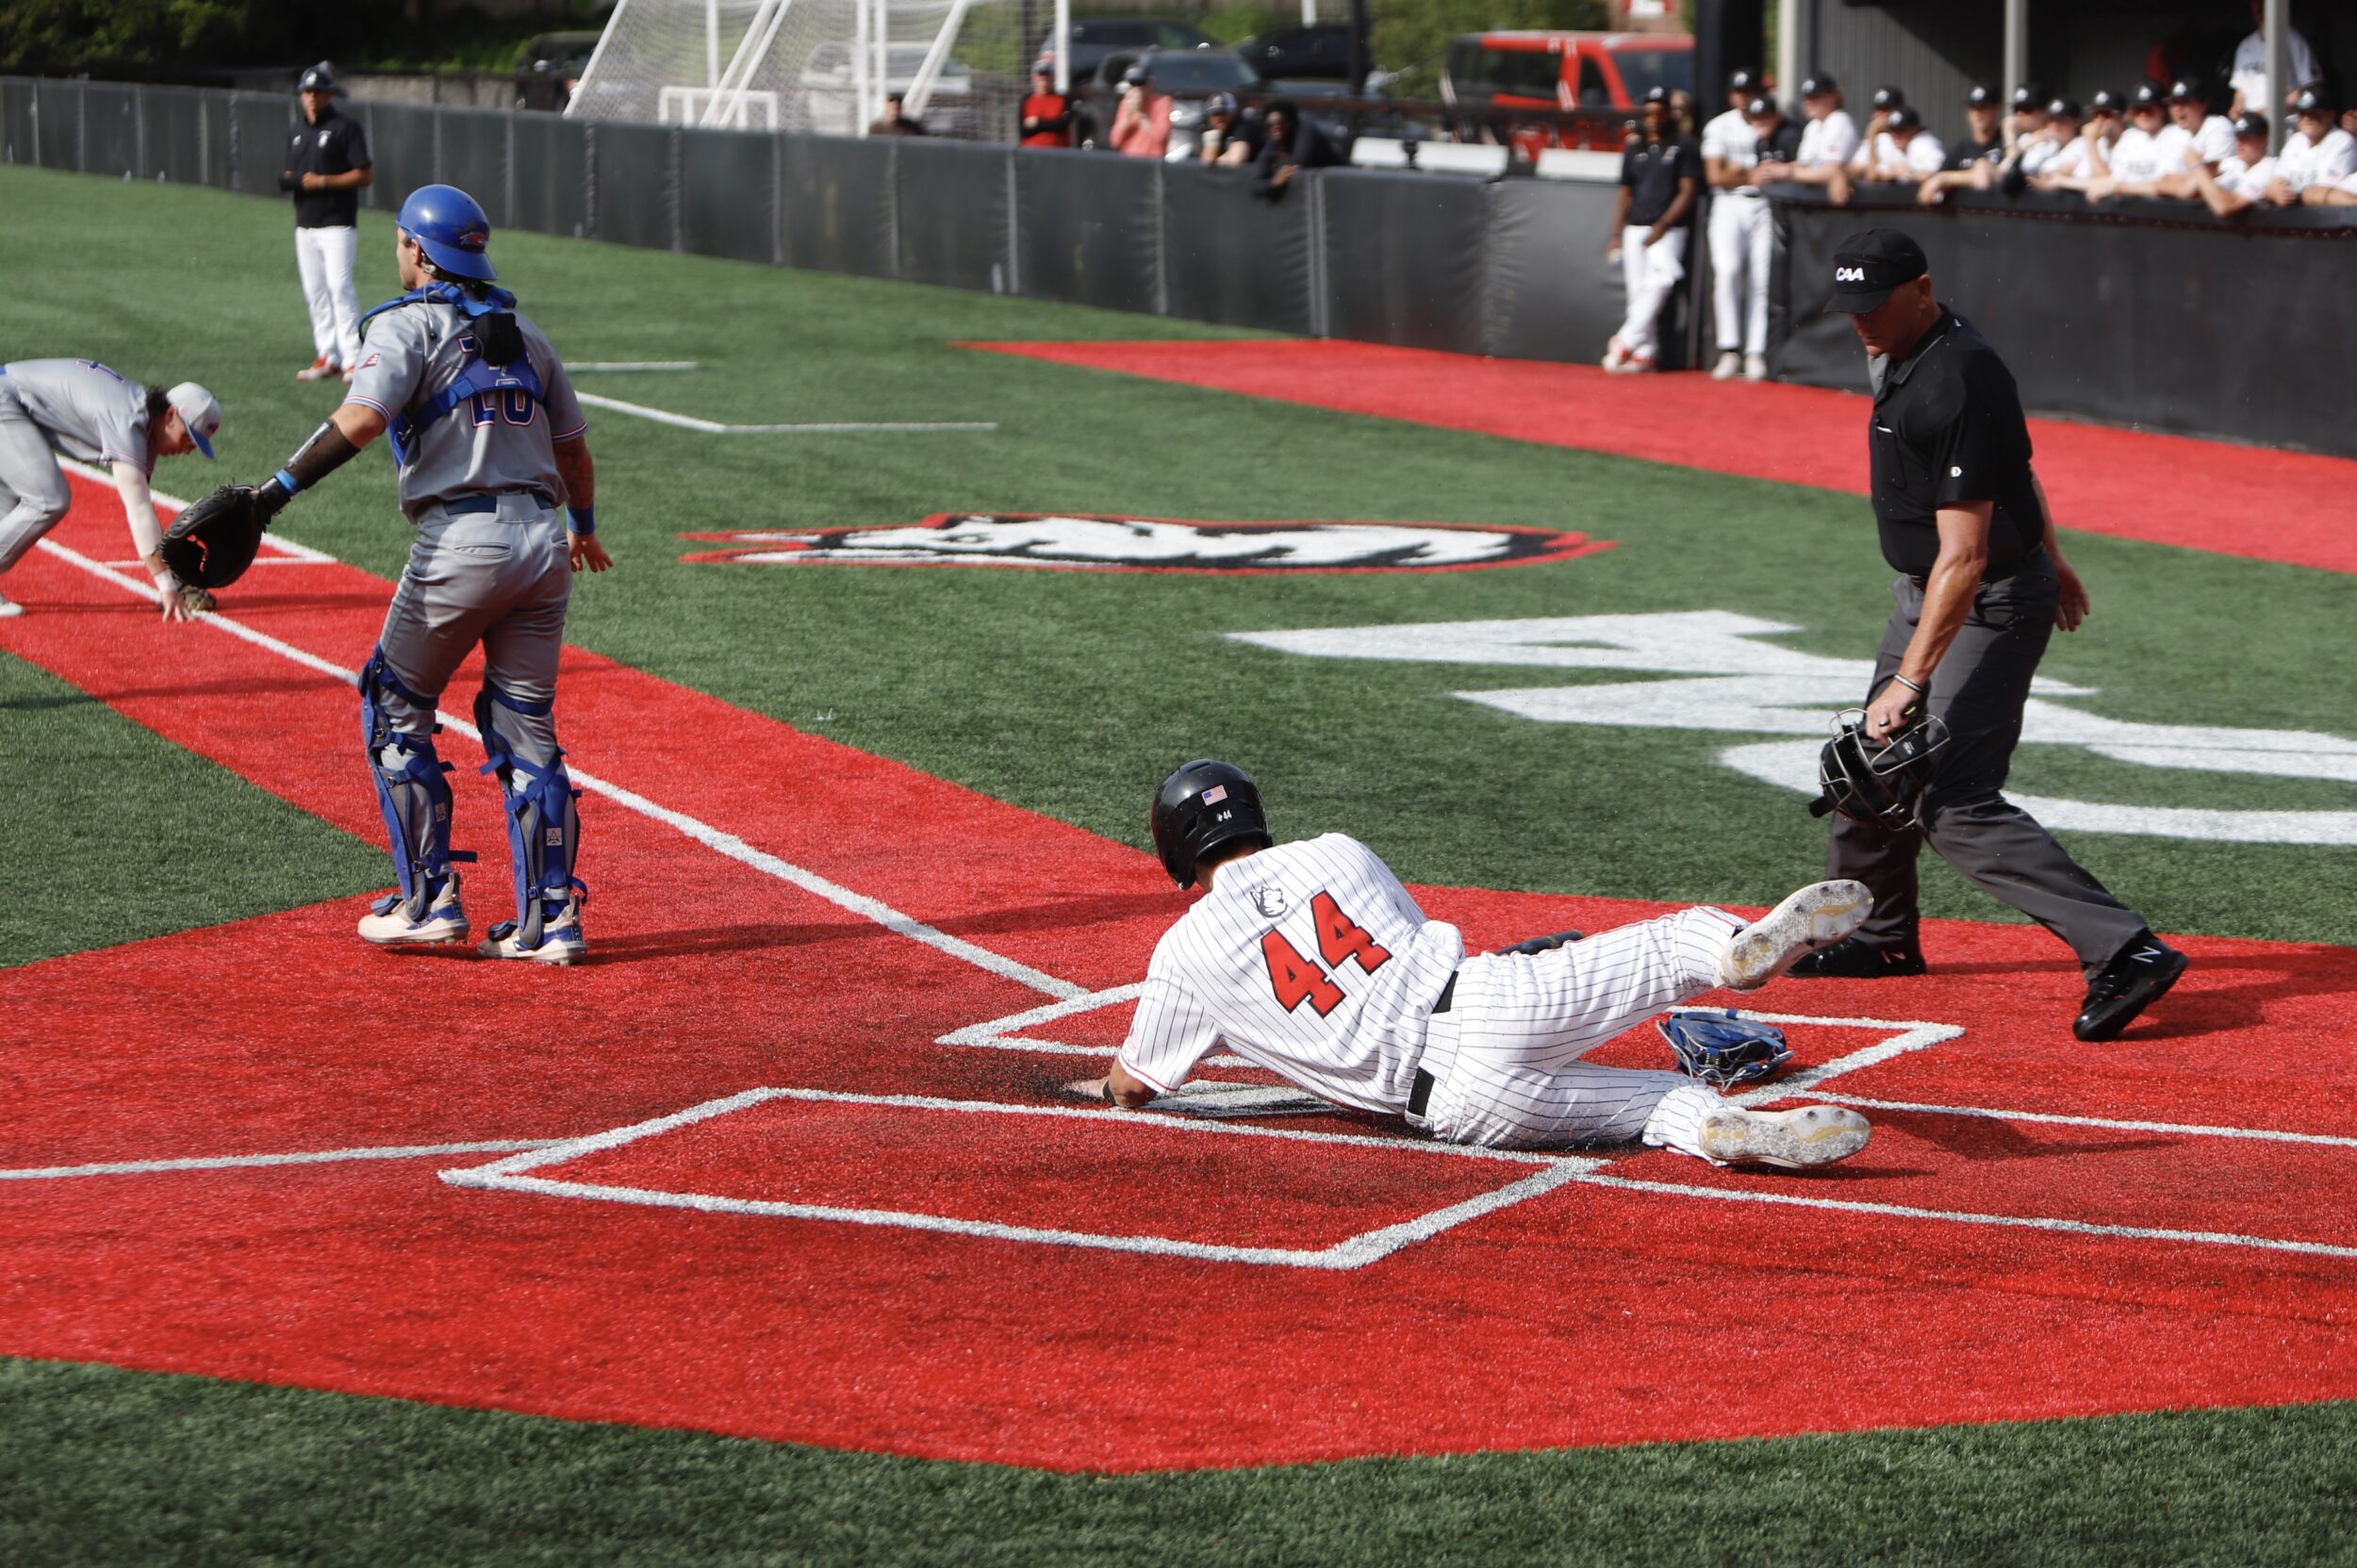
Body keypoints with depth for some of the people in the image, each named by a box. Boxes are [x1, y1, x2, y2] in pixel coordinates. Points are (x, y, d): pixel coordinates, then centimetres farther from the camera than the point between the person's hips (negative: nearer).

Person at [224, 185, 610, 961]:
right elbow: (574, 447, 24)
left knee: (396, 708, 10)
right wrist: (583, 527, 42)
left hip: (460, 541, -6)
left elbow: (362, 416, -20)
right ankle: (552, 918, 6)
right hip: (542, 541, 6)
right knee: (524, 724, 11)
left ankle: (429, 899, 6)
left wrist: (275, 492, -26)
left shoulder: (406, 323, -2)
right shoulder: (523, 333, 17)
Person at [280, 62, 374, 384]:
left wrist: (323, 181, -18)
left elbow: (365, 176, -9)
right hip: (305, 224, 7)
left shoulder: (346, 128, -5)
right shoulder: (295, 131, 16)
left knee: (340, 286, -15)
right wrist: (287, 180, -1)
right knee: (315, 292, 7)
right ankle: (327, 357, 13)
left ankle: (353, 358, -16)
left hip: (338, 224, -7)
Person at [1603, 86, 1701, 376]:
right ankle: (1643, 353, 0)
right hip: (1634, 229, 5)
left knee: (1660, 281, -24)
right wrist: (1616, 235, 10)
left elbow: (1688, 191, -4)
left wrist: (1662, 225, -13)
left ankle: (1625, 342, -24)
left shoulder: (1683, 147, 2)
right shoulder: (1634, 148, 17)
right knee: (1637, 291, 0)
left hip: (1669, 230, -5)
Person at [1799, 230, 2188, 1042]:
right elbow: (2013, 460, 19)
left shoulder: (1957, 385, -28)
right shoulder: (1904, 352, 3)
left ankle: (2125, 952, -22)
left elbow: (1965, 556, -32)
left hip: (1991, 603, -10)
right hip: (1925, 593, 10)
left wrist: (1911, 680, -36)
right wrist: (2050, 559, 29)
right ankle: (1879, 937, 41)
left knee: (1957, 805, -17)